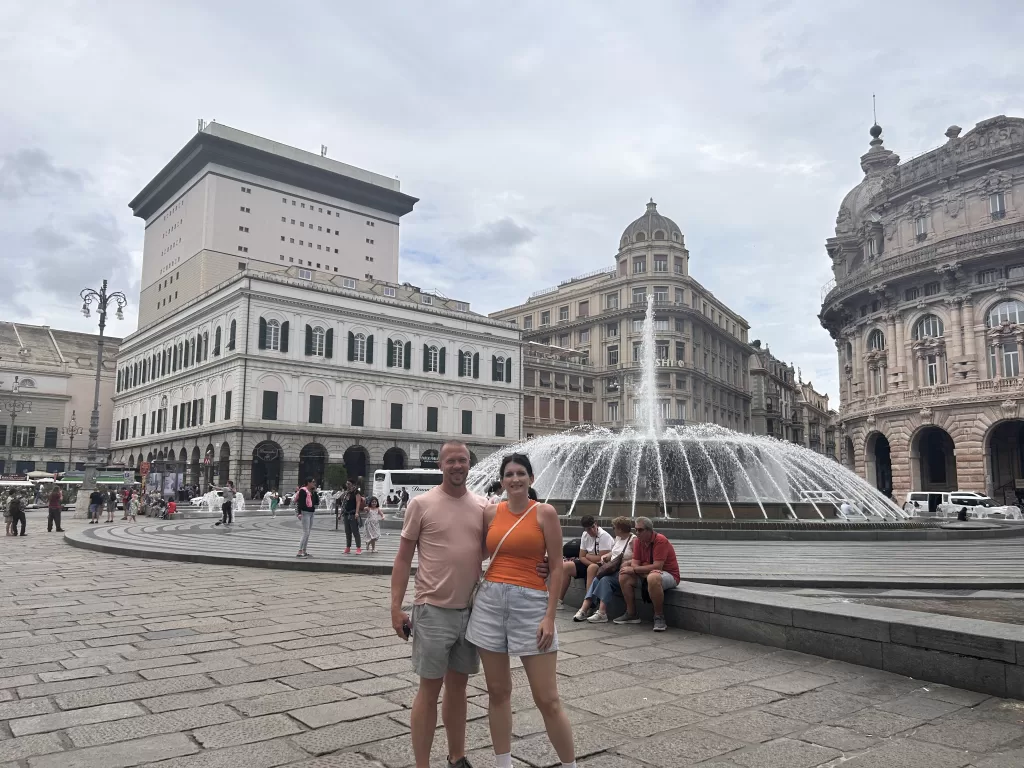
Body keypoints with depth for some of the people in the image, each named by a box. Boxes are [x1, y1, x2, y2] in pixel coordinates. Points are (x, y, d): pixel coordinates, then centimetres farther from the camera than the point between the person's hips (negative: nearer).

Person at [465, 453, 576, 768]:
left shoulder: (545, 512, -4)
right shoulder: (491, 512, 5)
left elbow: (557, 567, -5)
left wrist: (550, 617, -10)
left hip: (531, 604, -4)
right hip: (489, 602, 4)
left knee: (547, 699, -1)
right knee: (498, 692, 13)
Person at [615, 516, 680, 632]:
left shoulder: (660, 540, -21)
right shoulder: (638, 541, 2)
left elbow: (657, 566, -28)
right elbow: (635, 563, -2)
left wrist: (634, 570, -23)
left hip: (669, 575, -8)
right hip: (646, 574, 8)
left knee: (653, 578, -40)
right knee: (624, 576, -7)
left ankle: (659, 617, -25)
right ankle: (632, 614, 4)